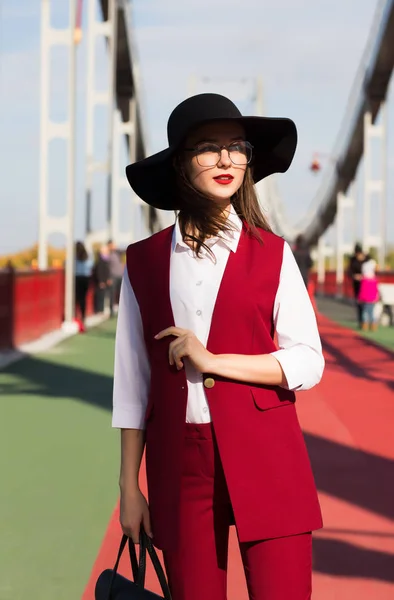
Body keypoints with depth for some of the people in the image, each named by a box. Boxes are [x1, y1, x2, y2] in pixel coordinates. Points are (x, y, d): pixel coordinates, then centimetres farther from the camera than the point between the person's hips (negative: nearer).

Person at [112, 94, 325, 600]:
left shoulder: (272, 254, 4)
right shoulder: (144, 261, 5)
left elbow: (308, 362, 0)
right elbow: (133, 380, 7)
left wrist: (213, 361, -12)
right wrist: (129, 486, 6)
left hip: (266, 459, -1)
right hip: (179, 463, 1)